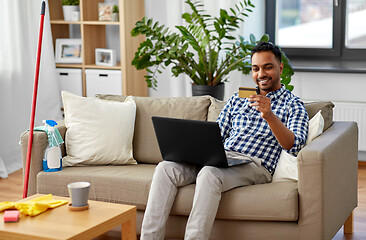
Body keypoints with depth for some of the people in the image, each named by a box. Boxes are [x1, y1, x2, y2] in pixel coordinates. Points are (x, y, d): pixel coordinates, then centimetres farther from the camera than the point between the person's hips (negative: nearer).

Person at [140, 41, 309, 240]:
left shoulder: (293, 105, 9)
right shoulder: (237, 99, 25)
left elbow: (294, 146, -8)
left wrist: (269, 116, -23)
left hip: (254, 164, -5)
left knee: (209, 174, -37)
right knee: (166, 168, -19)